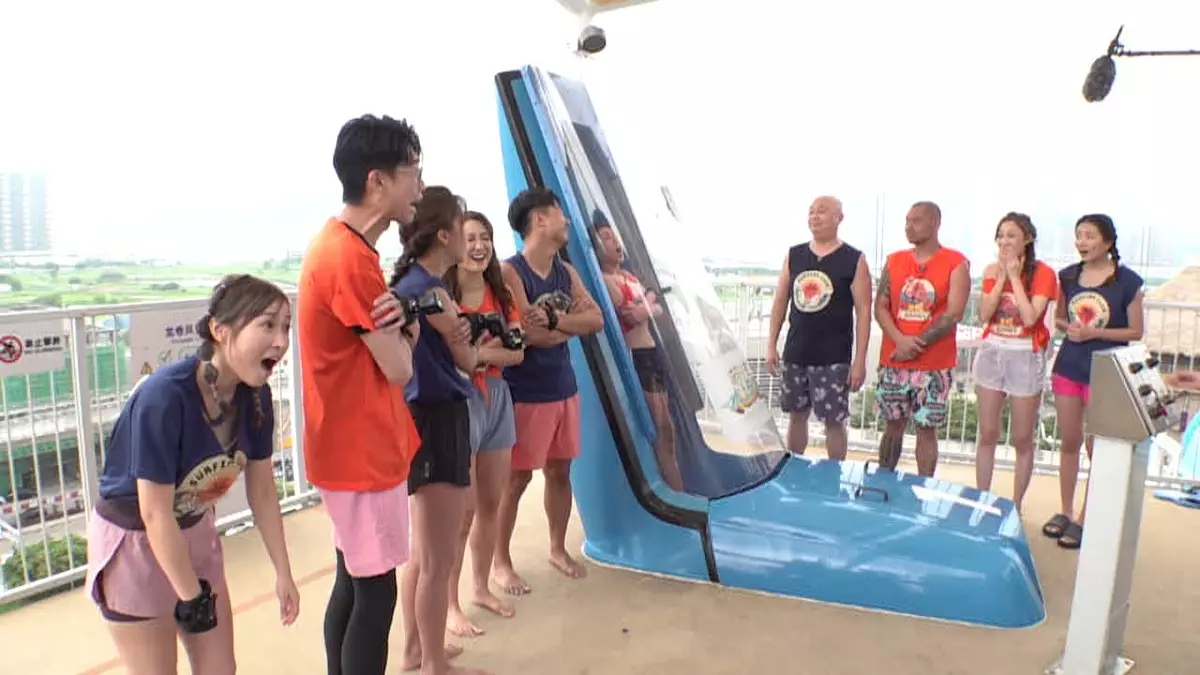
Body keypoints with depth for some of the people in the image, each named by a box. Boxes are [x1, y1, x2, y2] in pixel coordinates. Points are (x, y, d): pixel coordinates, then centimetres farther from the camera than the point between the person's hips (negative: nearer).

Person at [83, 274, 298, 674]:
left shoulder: (255, 395, -14)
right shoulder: (164, 398, -33)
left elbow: (262, 490, -3)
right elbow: (155, 514, -26)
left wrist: (282, 572, 2)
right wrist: (191, 597, -16)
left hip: (194, 532, 6)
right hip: (133, 542, -6)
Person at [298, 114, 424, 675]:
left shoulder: (339, 244, 9)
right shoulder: (351, 258, -22)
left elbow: (380, 345, 11)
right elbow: (398, 368, -18)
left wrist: (398, 327, -10)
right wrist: (404, 331, 2)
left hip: (353, 446, 10)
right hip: (363, 452, -10)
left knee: (353, 583, 19)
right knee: (376, 592, 2)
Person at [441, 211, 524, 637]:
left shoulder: (501, 294, 8)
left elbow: (517, 352, 2)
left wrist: (477, 352, -15)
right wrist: (492, 348, -21)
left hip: (497, 399, 7)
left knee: (491, 504, 15)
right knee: (464, 510, 0)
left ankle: (481, 588, 32)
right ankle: (450, 605, 16)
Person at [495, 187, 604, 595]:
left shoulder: (567, 272, 9)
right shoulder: (510, 272, -13)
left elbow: (597, 321, -1)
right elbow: (529, 334, -23)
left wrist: (554, 320, -17)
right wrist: (573, 322, -8)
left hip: (564, 387, 7)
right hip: (525, 392, -7)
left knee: (560, 471, 16)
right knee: (517, 477, 3)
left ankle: (558, 549, 33)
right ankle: (501, 561, 20)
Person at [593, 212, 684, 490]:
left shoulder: (628, 276, 17)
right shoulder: (604, 280, -12)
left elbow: (658, 310, 14)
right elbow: (630, 314, -21)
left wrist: (645, 309, -8)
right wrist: (649, 298, -1)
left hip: (651, 353, 9)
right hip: (635, 358, -9)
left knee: (665, 429, 13)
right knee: (657, 430, -3)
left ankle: (677, 492, 22)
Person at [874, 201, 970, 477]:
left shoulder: (956, 264, -4)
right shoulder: (894, 261, 7)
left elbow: (953, 314, -12)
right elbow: (880, 307, 2)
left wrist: (916, 345, -13)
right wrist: (900, 340, -14)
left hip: (934, 366, -3)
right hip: (893, 362, 3)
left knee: (926, 429, 3)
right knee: (893, 425, 11)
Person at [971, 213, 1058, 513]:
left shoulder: (1043, 273, -7)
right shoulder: (992, 270, 5)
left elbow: (1030, 317, -20)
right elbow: (984, 315, -5)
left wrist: (1015, 276, -15)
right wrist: (1001, 276, -10)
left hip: (1025, 357, -4)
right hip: (991, 353, 4)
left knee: (1022, 439, 4)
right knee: (987, 434, 8)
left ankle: (1016, 506, 15)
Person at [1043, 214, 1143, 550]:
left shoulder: (1127, 281, -8)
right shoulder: (1068, 276, 4)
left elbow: (1136, 332, -5)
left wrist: (1095, 332, -19)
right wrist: (1068, 327, -8)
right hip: (1068, 367, 4)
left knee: (1096, 447, 3)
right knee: (1069, 443, 12)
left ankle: (1085, 519, 15)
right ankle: (1065, 511, 25)